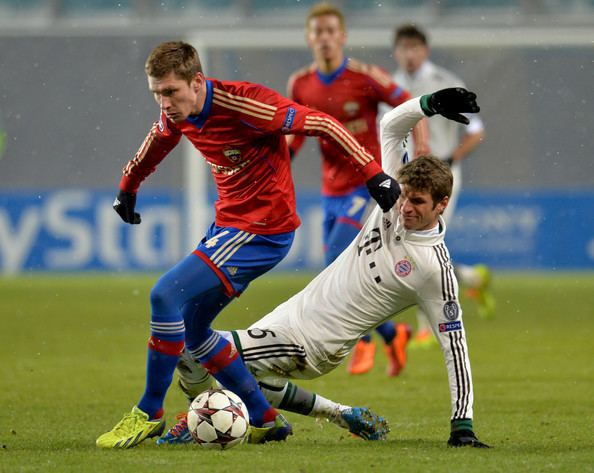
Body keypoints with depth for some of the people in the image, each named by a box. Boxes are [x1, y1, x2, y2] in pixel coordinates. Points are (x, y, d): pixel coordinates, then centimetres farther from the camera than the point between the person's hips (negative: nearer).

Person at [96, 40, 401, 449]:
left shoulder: (244, 104, -24)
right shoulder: (176, 116, -1)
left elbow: (321, 124, -22)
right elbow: (157, 142, 24)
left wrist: (374, 173, -25)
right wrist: (128, 188, 38)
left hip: (264, 230, -9)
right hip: (227, 223, 9)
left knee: (166, 296, -19)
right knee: (190, 330, 11)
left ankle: (150, 414, -6)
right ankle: (265, 420, 19)